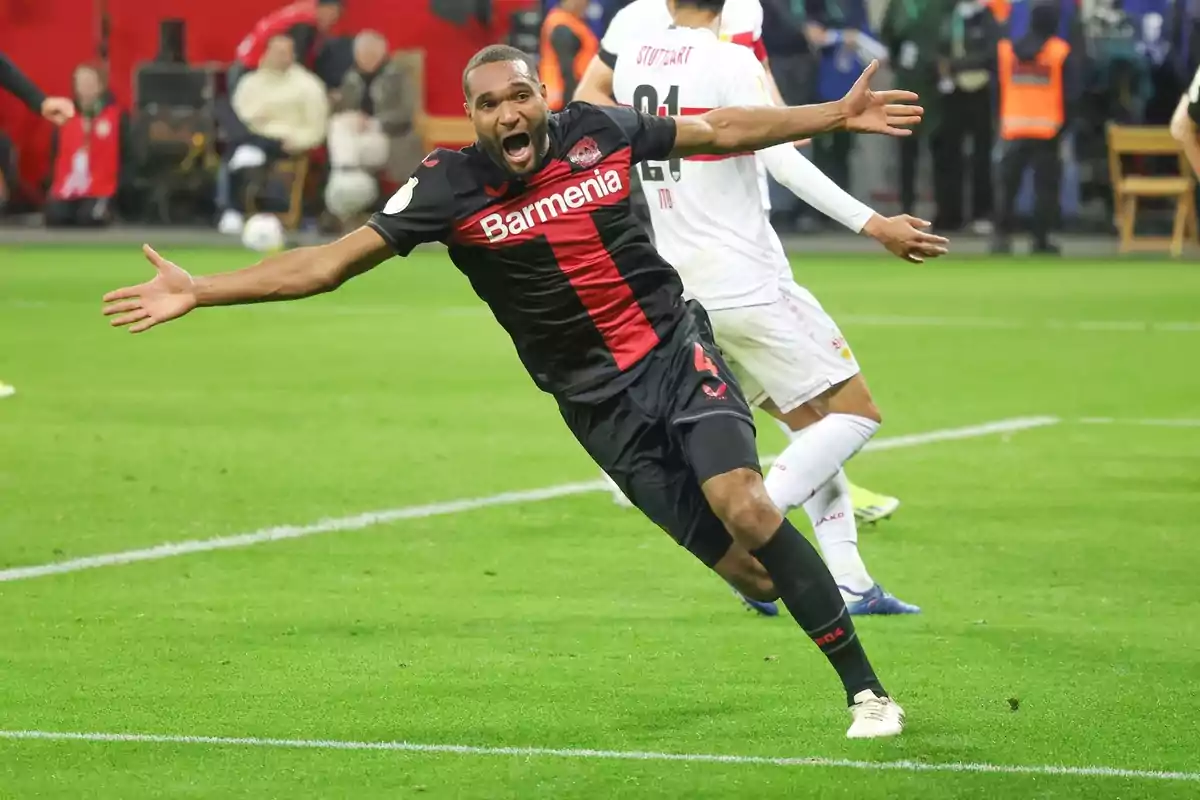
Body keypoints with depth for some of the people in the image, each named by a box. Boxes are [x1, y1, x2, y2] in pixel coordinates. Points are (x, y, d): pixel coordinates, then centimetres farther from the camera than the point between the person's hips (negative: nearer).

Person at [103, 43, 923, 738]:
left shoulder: (598, 133, -5)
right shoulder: (450, 187, -10)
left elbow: (719, 131, 11)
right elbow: (337, 258, -11)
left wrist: (838, 114, 14)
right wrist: (200, 291, -17)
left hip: (674, 345, 0)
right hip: (599, 401, 0)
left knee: (743, 505, -21)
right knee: (740, 563, -8)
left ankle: (865, 688, -9)